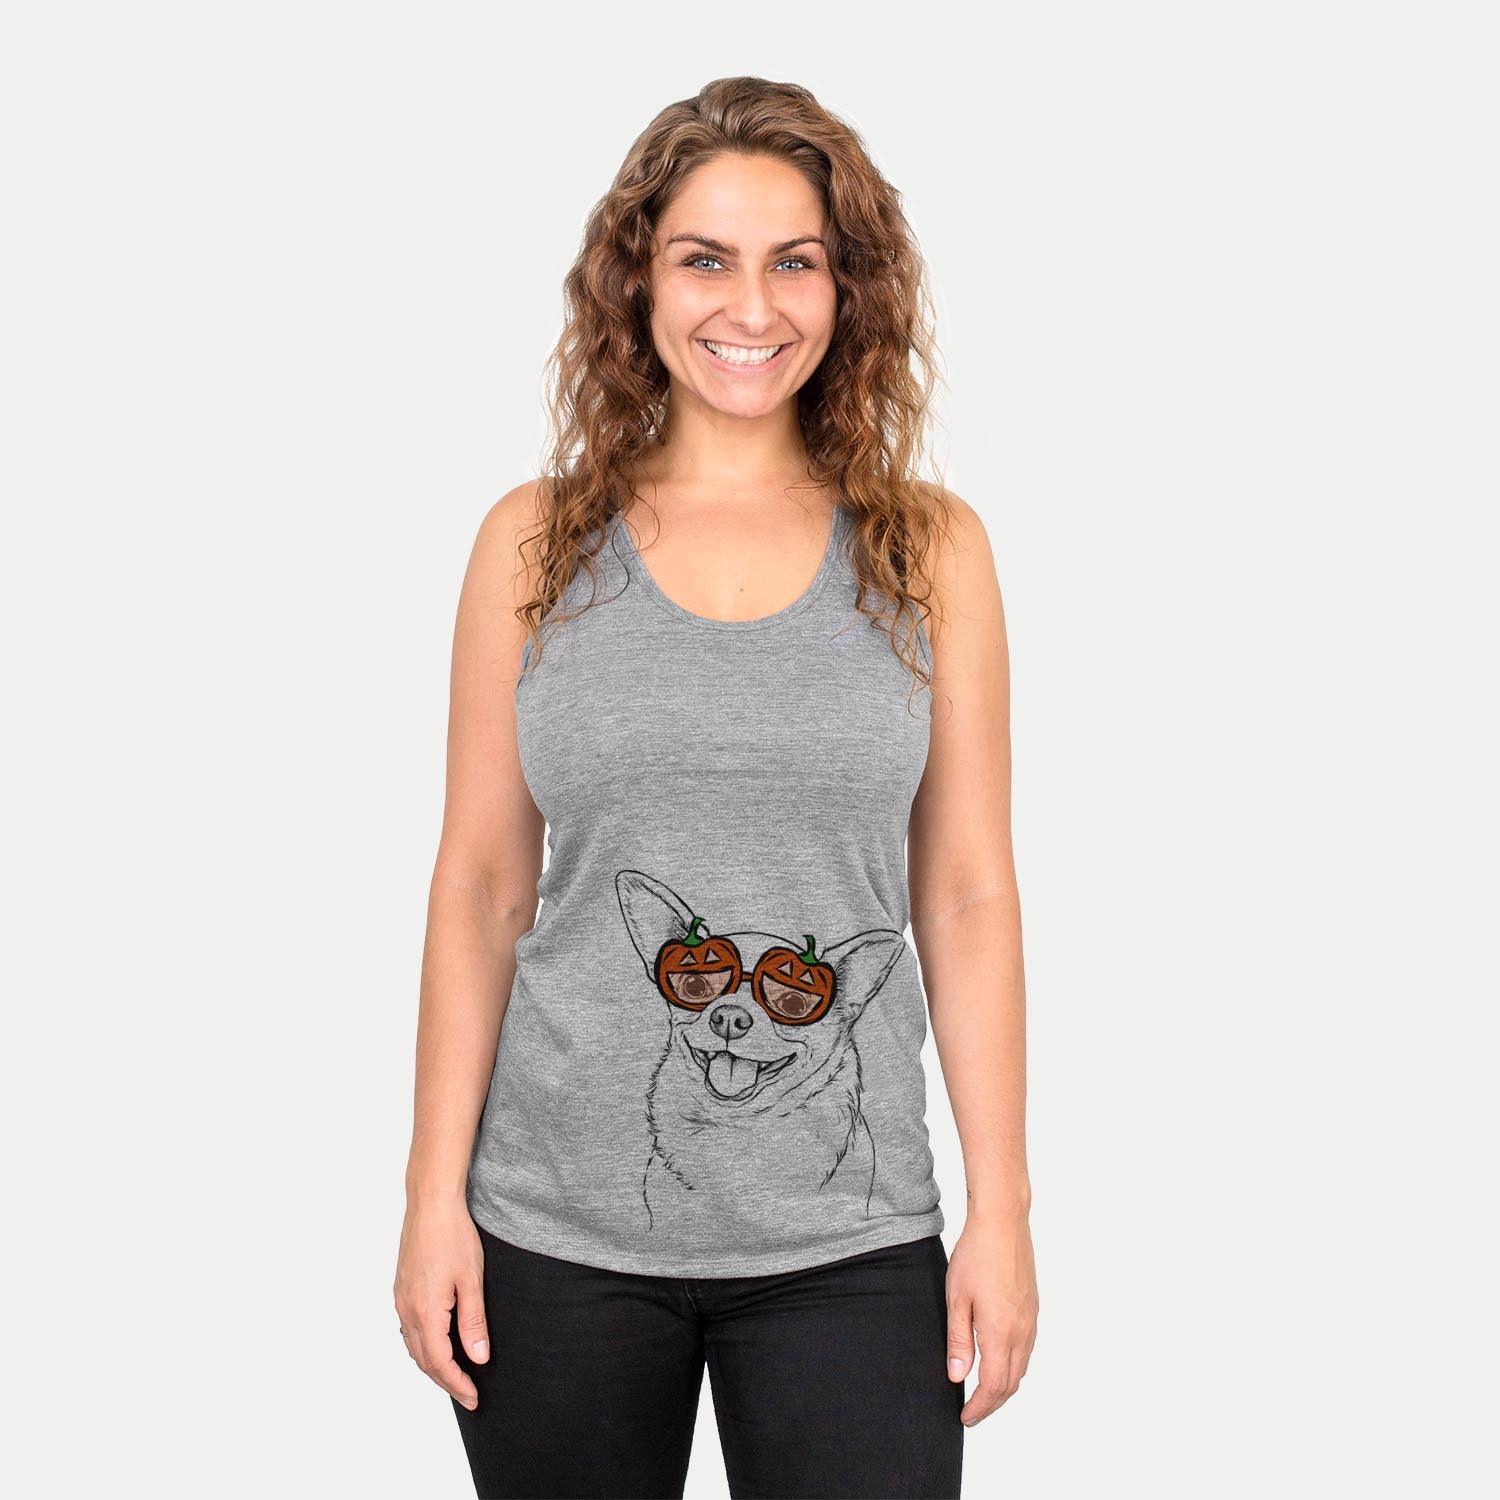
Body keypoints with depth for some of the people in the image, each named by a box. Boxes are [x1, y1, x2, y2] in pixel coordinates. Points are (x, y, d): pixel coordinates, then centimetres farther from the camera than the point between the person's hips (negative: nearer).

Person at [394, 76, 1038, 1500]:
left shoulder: (930, 548, 2)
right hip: (559, 1227, 0)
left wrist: (1001, 1210, 1)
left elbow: (966, 894, 3)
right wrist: (436, 1196, 1)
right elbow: (479, 885, 4)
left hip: (848, 1241, 0)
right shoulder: (536, 541, 2)